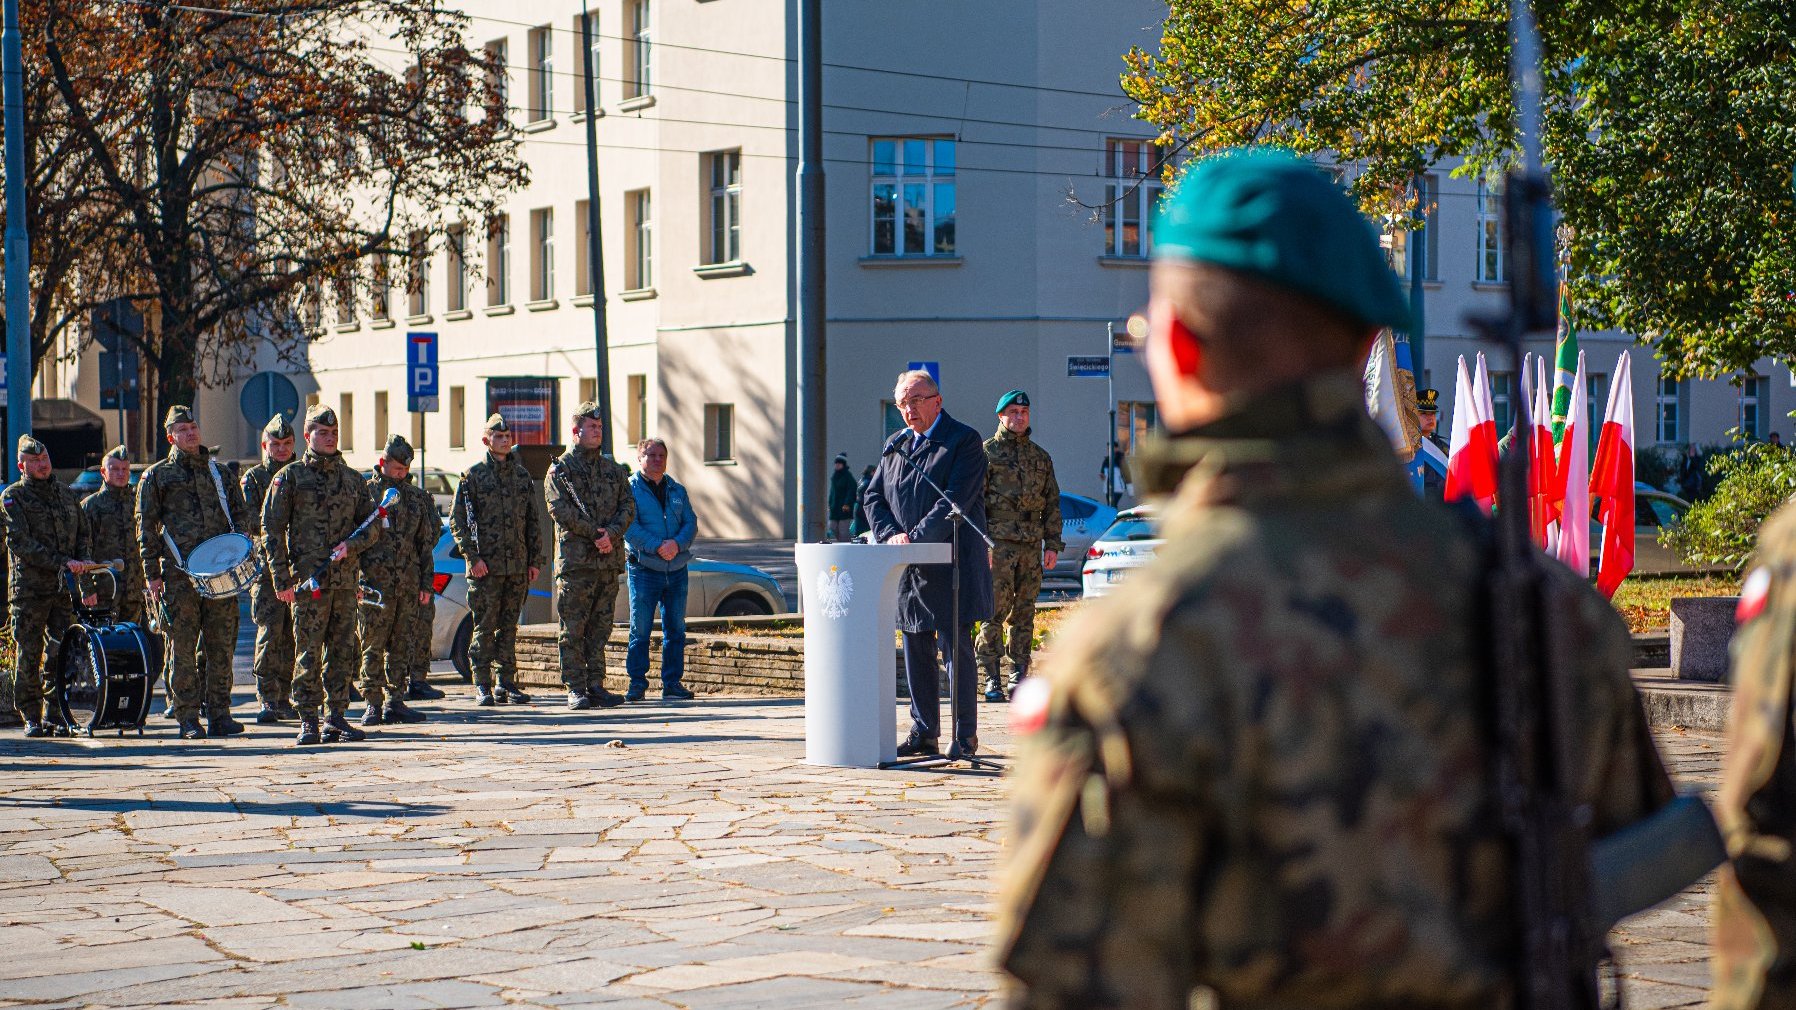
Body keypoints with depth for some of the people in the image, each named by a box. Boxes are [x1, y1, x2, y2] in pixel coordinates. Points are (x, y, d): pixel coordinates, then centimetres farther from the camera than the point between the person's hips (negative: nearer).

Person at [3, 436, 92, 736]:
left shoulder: (67, 493, 16)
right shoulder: (13, 496, 0)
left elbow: (83, 534, 23)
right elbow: (20, 543, -11)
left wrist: (80, 563, 2)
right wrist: (62, 563, -18)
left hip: (66, 587, 3)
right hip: (29, 586, -3)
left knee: (61, 654, -2)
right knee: (28, 655, -1)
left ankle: (55, 715, 5)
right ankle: (32, 717, 7)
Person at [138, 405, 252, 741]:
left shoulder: (218, 472, 18)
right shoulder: (157, 475, 7)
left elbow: (240, 512, 23)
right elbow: (146, 526, 4)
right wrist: (151, 574, -2)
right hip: (179, 572, -3)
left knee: (221, 643, 1)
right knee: (183, 646, -2)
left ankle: (218, 713, 7)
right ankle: (188, 719, 3)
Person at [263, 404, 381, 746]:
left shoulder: (352, 478, 15)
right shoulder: (291, 477, 2)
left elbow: (372, 525, 15)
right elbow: (272, 528, -2)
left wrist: (350, 545, -7)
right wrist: (281, 580, -9)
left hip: (345, 579, 4)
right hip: (308, 580, -4)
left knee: (343, 652, 5)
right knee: (309, 653, -5)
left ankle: (336, 717, 12)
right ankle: (308, 723, -1)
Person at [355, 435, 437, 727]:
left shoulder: (417, 497, 14)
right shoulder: (366, 492, 1)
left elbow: (426, 542, 17)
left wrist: (426, 582, 12)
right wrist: (355, 580, -7)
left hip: (408, 584, 4)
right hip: (375, 581, -4)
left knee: (401, 646, 6)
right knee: (373, 647, -3)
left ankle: (395, 702, 11)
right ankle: (372, 703, 0)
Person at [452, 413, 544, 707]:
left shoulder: (522, 475, 13)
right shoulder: (473, 475, 0)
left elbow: (533, 522, 16)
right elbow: (457, 520, -2)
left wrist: (535, 560, 9)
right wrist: (472, 556, -11)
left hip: (518, 566, 4)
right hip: (486, 566, -4)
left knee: (509, 627, 7)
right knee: (485, 627, -3)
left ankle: (506, 683, 12)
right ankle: (482, 686, 2)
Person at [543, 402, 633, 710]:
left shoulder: (613, 470, 17)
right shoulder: (560, 469, 2)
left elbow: (628, 506, 8)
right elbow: (559, 509, -10)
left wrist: (611, 533, -11)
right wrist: (595, 534, -15)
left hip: (609, 559, 5)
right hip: (575, 560, -5)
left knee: (600, 627, 6)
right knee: (573, 630, -4)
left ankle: (595, 685, 11)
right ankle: (575, 689, -2)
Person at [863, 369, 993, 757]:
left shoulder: (964, 441, -5)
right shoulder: (895, 445, 17)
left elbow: (956, 500, -15)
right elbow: (874, 497, 14)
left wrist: (915, 538, -21)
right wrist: (890, 534, -6)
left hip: (953, 563, -6)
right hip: (909, 568, 6)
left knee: (957, 648, -5)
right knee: (916, 651, 8)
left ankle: (965, 733, 1)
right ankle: (924, 732, 14)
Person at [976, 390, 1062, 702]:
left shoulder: (1041, 457, 16)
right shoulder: (986, 453, 3)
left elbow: (1052, 503, 18)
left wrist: (1052, 544, 9)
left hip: (1031, 546, 4)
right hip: (998, 542, -4)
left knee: (1024, 612, 6)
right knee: (995, 611, -8)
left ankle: (1019, 675, 11)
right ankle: (991, 679, -6)